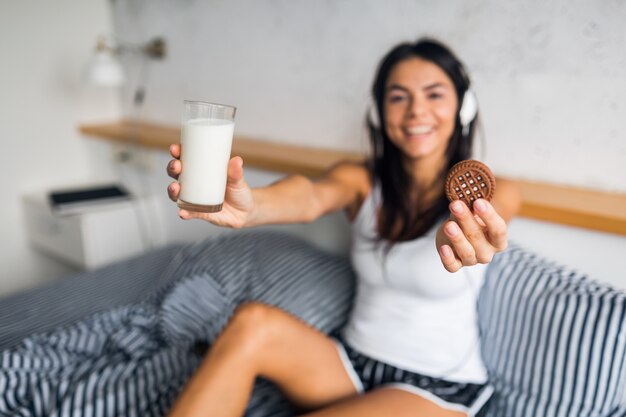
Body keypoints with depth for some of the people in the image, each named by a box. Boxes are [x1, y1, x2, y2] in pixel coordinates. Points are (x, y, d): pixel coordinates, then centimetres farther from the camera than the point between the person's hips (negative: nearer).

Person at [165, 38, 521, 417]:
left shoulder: (496, 193, -8)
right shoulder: (360, 180, -2)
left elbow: (476, 216, -33)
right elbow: (312, 197, -25)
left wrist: (471, 231, -59)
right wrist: (248, 205, -49)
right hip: (353, 364, 3)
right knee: (253, 322, -28)